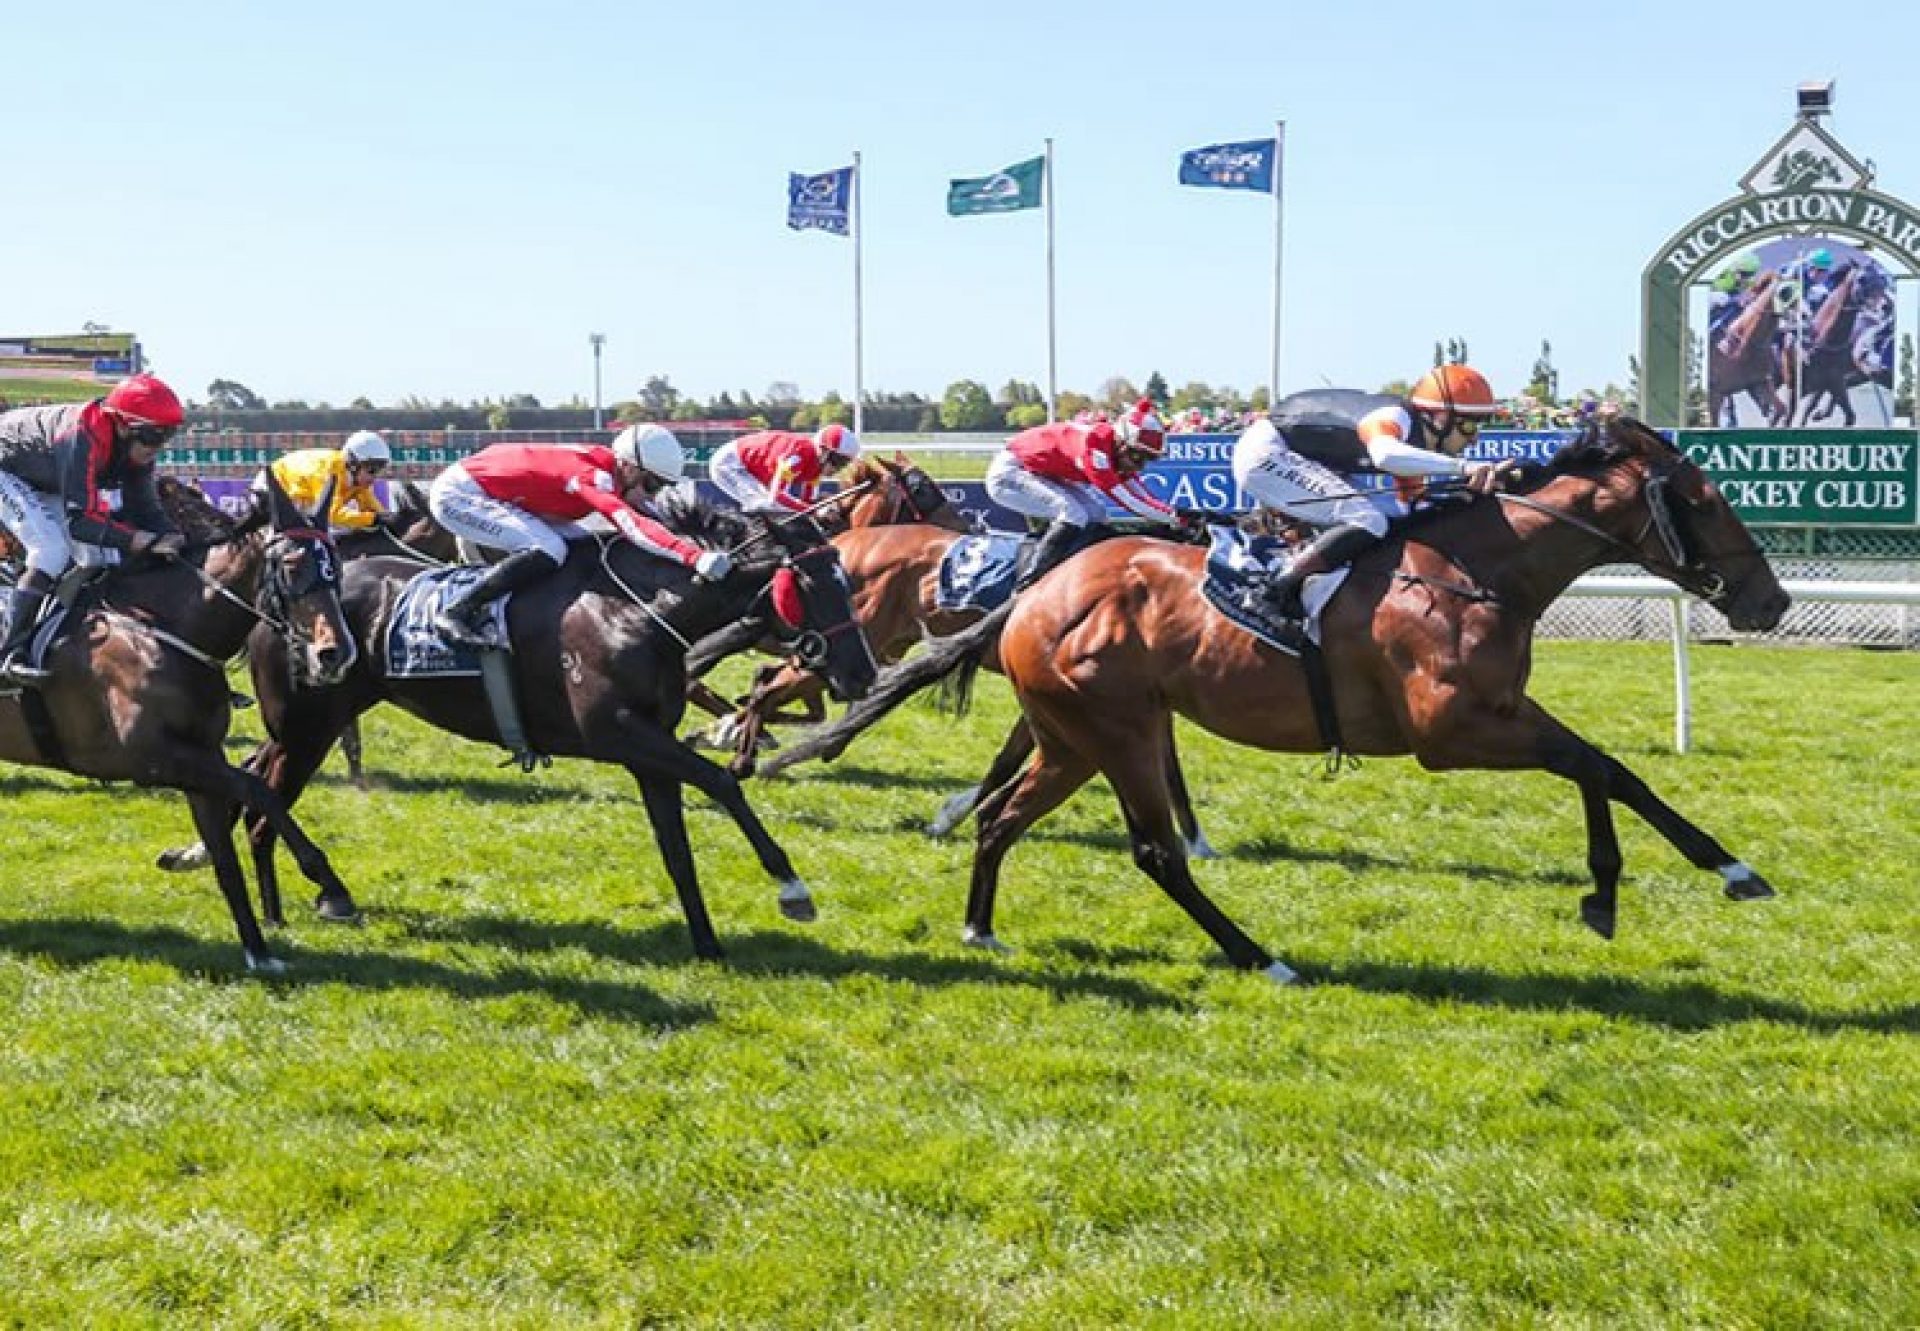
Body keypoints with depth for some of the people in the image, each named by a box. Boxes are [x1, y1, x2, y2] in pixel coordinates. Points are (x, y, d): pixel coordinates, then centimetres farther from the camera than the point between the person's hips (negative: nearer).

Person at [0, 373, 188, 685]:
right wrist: (146, 541, -51)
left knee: (101, 556, 3)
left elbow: (145, 509, -13)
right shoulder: (83, 439, -41)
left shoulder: (136, 446, -17)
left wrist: (176, 540, -33)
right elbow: (80, 522, -44)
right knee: (54, 550, -25)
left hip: (47, 485, 9)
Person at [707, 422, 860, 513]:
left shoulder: (816, 463, -5)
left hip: (745, 466, 9)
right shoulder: (797, 455, -33)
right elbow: (776, 497, -38)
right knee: (767, 506, -22)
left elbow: (806, 500, -2)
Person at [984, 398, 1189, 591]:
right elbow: (1121, 496, -33)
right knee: (1074, 514, -25)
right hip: (1009, 474, -10)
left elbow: (1142, 494, -1)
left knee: (1096, 514, 7)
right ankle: (1027, 585, -26)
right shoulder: (1094, 442, -30)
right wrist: (1173, 516, -34)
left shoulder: (1118, 452, -2)